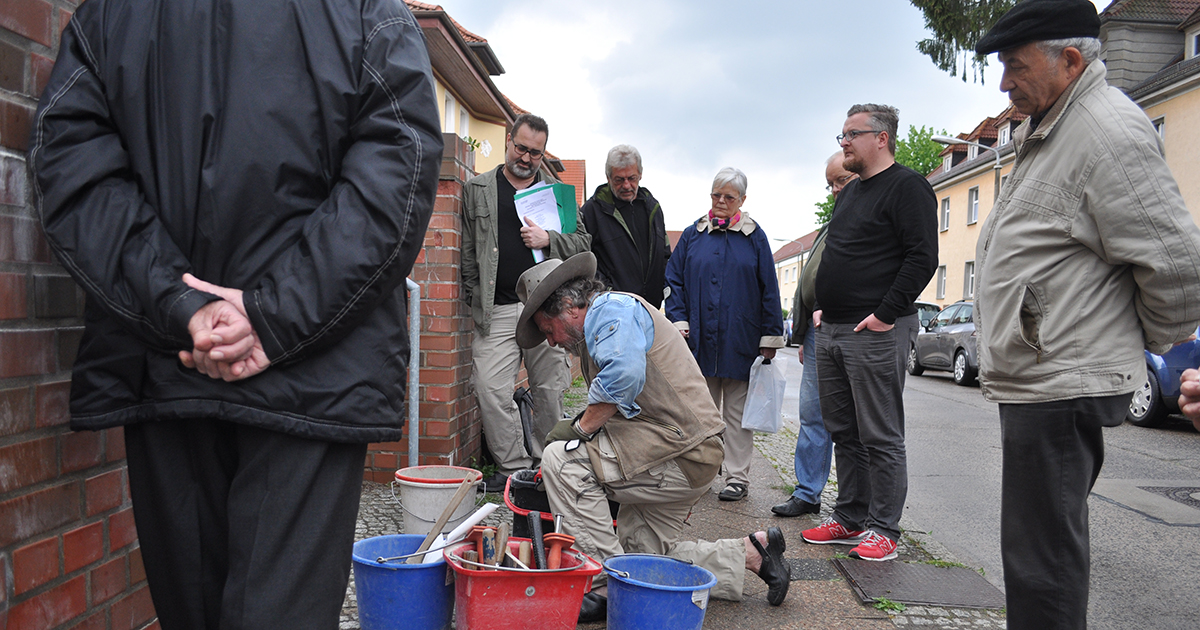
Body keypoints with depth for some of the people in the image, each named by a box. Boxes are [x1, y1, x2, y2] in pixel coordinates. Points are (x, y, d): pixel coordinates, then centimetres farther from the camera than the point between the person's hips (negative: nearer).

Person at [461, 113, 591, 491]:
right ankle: (513, 467, 5)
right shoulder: (476, 189, 12)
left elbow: (583, 242, 11)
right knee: (491, 390, -7)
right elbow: (468, 251, 11)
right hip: (496, 311, 0)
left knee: (550, 391, 4)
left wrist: (548, 240, -8)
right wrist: (474, 299, 5)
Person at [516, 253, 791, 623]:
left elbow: (624, 375, -29)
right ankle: (751, 553, 20)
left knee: (560, 458, -18)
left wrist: (580, 428, -18)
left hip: (682, 455, -11)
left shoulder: (611, 308, -9)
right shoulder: (596, 330, 25)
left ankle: (607, 588, -13)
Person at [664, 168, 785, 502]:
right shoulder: (693, 234, 8)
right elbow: (674, 280, 9)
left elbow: (769, 289, 5)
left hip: (740, 342, -1)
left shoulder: (754, 237, 5)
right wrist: (679, 320, -4)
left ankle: (738, 477, 12)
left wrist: (771, 337, 0)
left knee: (737, 412, 4)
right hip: (700, 341, 2)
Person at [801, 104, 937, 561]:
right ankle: (850, 518, 22)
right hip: (832, 332, 9)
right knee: (844, 433, 13)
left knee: (880, 437, -2)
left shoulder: (907, 186, -6)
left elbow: (922, 257, -15)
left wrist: (886, 314, -18)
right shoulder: (850, 192, 21)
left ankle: (883, 529, 7)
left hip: (875, 334, -9)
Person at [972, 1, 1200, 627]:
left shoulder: (1109, 130, -15)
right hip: (1033, 378, 10)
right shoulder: (1041, 131, 17)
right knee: (1049, 542, 19)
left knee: (1040, 556, -5)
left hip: (1061, 383, -10)